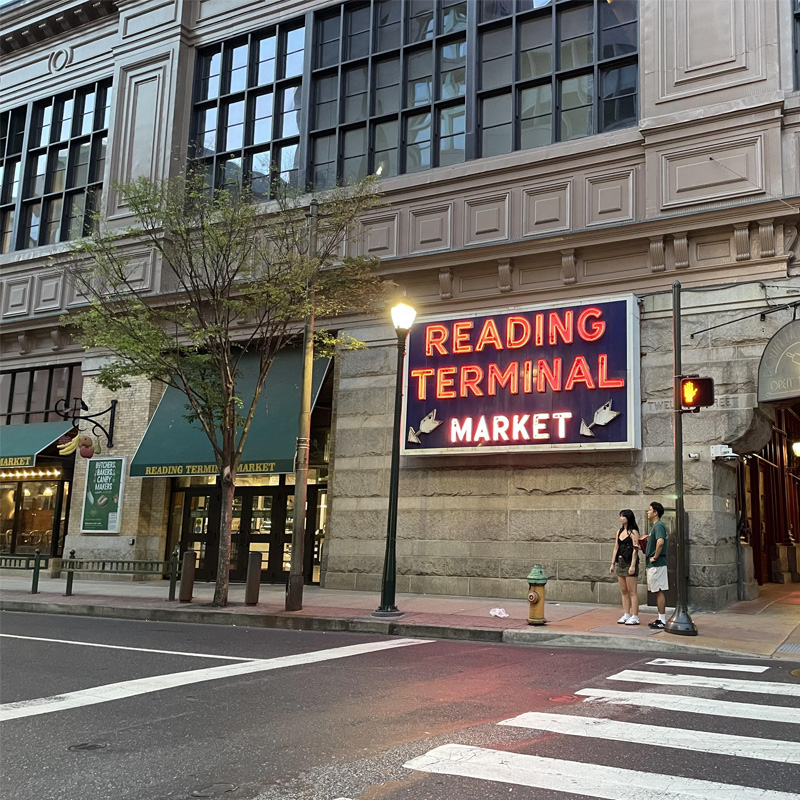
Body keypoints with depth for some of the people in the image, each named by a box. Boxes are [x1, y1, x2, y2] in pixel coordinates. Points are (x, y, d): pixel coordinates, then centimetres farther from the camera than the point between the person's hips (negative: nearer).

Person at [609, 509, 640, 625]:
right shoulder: (619, 532, 14)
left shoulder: (633, 532, -7)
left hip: (629, 563, -7)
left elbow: (635, 549, -12)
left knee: (632, 591, -5)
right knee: (623, 591, 10)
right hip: (620, 563, 8)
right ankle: (626, 615, 15)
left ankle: (635, 617, -1)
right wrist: (612, 564, 14)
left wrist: (633, 565, -18)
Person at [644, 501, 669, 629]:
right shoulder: (654, 526, 17)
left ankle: (662, 621, -2)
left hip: (657, 564, -10)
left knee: (659, 591, -6)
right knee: (657, 592, 13)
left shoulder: (659, 526, -15)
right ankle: (660, 619, 19)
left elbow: (660, 542, -32)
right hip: (652, 565, 10)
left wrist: (655, 557, -23)